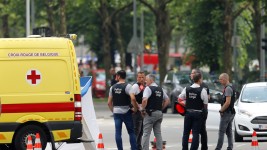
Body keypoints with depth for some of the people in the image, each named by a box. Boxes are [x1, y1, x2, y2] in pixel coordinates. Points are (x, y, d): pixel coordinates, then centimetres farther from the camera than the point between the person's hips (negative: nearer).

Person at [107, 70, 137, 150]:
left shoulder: (113, 87, 7)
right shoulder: (127, 86, -9)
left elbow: (109, 102, 9)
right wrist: (135, 108, -8)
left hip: (116, 112, 4)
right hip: (126, 112, -3)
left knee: (118, 133, 4)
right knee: (131, 132, 4)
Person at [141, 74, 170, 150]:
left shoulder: (148, 88, -10)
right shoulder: (160, 89, 13)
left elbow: (145, 100, -23)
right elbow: (167, 100, 17)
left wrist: (143, 109, -10)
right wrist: (161, 108, 15)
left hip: (150, 113, -7)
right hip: (159, 113, 7)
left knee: (146, 133, -4)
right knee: (158, 133, 11)